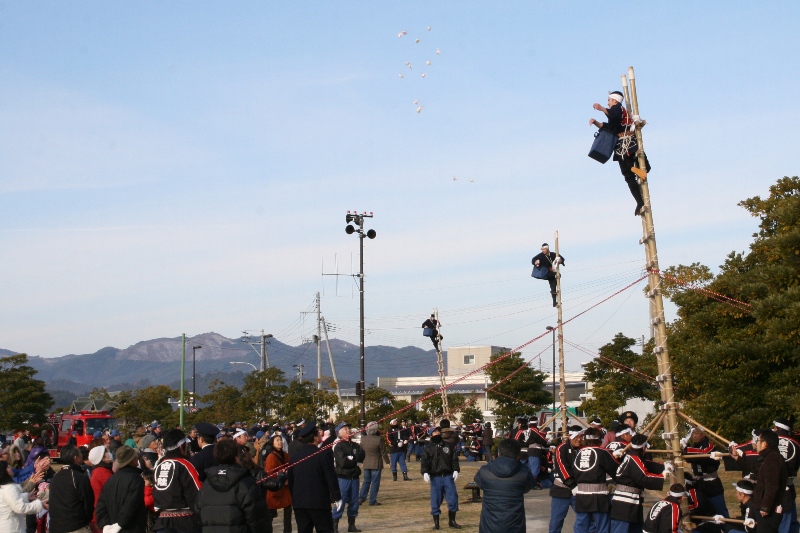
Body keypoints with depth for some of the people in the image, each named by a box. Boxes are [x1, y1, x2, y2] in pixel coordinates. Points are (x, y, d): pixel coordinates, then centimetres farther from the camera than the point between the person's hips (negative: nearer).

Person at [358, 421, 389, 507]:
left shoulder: (363, 439, 0)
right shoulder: (379, 439, -15)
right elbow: (383, 452, -8)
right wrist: (387, 461, 5)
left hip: (366, 464, 5)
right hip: (376, 464, -5)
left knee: (366, 481, 17)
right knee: (375, 482, 3)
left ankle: (361, 497, 6)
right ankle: (373, 500, 4)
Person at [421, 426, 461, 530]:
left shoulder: (449, 445, 10)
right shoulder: (428, 448, 5)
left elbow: (454, 459, 10)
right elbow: (424, 461, 0)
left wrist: (455, 470, -3)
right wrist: (425, 472, -15)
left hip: (448, 476, 1)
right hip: (435, 477, -1)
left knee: (453, 498, -1)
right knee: (435, 501, 1)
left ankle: (451, 521, 14)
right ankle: (436, 522, 12)